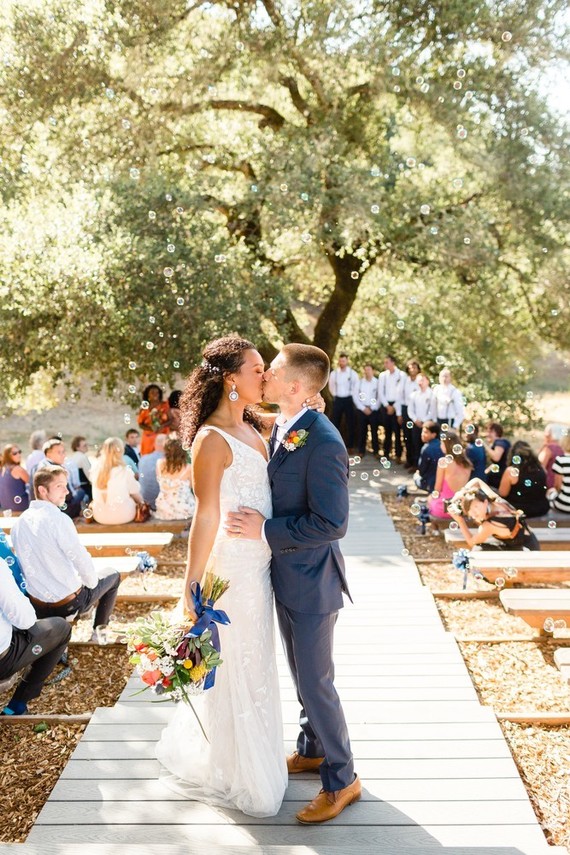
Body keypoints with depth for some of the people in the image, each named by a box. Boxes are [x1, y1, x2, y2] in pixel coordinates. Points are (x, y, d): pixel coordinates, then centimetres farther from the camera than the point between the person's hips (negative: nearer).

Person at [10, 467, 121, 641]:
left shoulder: (18, 522, -1)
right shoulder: (59, 519, -23)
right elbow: (83, 561, -20)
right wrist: (92, 584, 0)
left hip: (37, 607, 7)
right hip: (69, 603, -7)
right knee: (113, 576, 21)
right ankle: (98, 631, 21)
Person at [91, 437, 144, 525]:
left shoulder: (96, 467, -5)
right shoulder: (124, 470, -15)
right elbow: (136, 495, -2)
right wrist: (142, 503, 20)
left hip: (100, 516, 3)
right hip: (121, 515, -3)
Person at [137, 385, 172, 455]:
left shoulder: (164, 405, 4)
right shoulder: (144, 408, 3)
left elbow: (170, 420, 3)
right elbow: (140, 424, 3)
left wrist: (162, 426, -15)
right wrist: (151, 428, -13)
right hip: (149, 438, 0)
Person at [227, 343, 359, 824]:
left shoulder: (322, 443, -26)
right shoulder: (281, 430, 3)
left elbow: (332, 523, -27)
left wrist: (265, 530, -24)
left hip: (311, 584, -9)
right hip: (286, 577, 9)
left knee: (316, 682, 4)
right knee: (302, 675, 23)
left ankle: (341, 780, 22)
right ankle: (312, 750, 43)